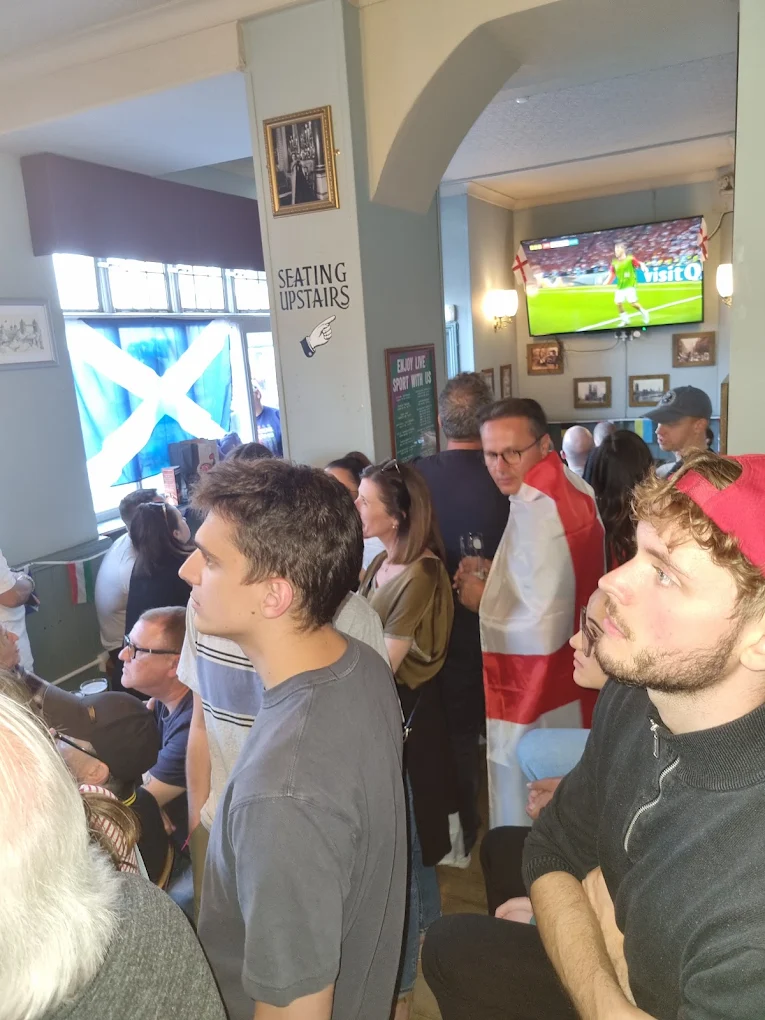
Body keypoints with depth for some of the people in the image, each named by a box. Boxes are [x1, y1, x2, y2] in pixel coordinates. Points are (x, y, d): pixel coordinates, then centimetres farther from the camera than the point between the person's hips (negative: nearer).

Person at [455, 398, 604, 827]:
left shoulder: (535, 512, -27)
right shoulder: (573, 487, 2)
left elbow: (540, 630, -30)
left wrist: (482, 601, -15)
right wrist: (498, 573, 2)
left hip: (535, 698, -10)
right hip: (568, 686, 10)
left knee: (524, 828, 11)